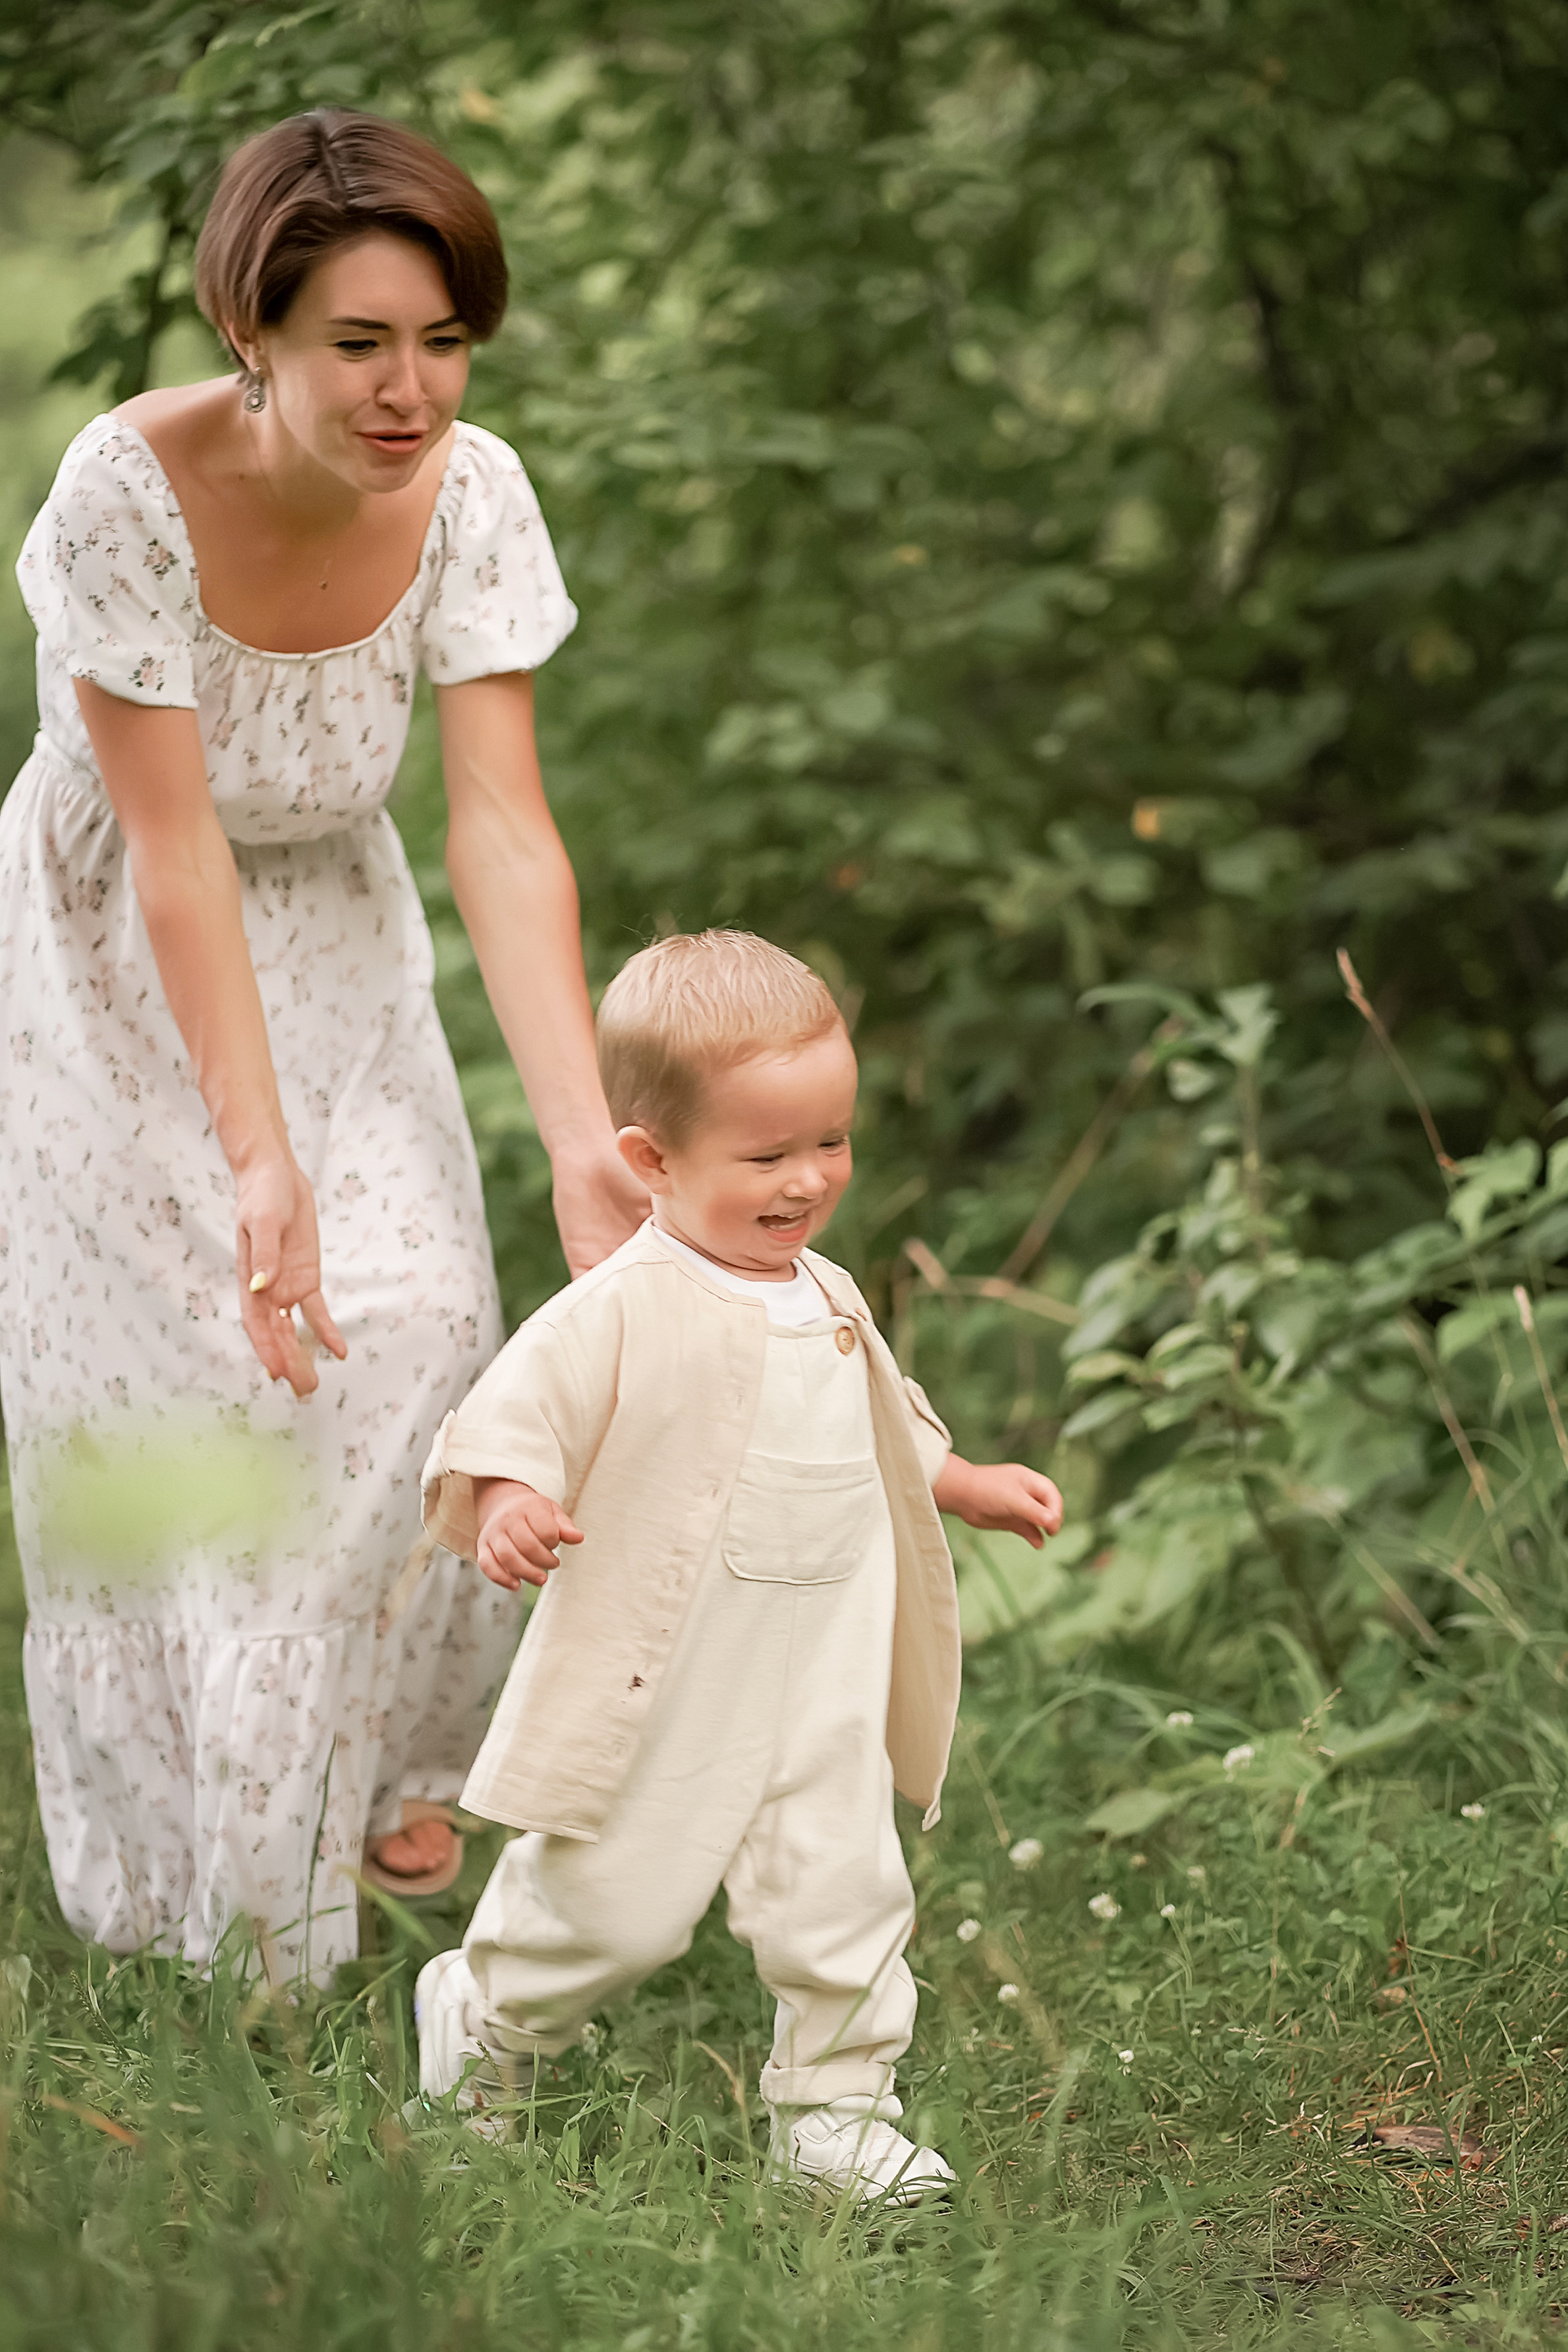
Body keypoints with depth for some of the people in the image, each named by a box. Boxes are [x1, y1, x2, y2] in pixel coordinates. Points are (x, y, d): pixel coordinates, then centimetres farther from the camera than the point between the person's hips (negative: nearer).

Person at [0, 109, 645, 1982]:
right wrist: (257, 1158, -36)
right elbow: (172, 848, -30)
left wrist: (585, 1139, -38)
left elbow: (505, 831, -27)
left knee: (408, 1325, -7)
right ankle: (181, 1863, 16)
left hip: (330, 944, 3)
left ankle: (377, 1760, 21)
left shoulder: (468, 494, -22)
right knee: (166, 1365, -4)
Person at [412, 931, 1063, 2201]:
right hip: (661, 1695, -6)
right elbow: (508, 1423, -20)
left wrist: (972, 1488, 23)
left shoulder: (829, 1302, 9)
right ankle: (478, 2021, 33)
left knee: (845, 1895, 3)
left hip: (824, 1692, 6)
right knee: (611, 1906, 5)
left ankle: (834, 2103, 19)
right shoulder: (623, 1313, -16)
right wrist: (507, 1506, -38)